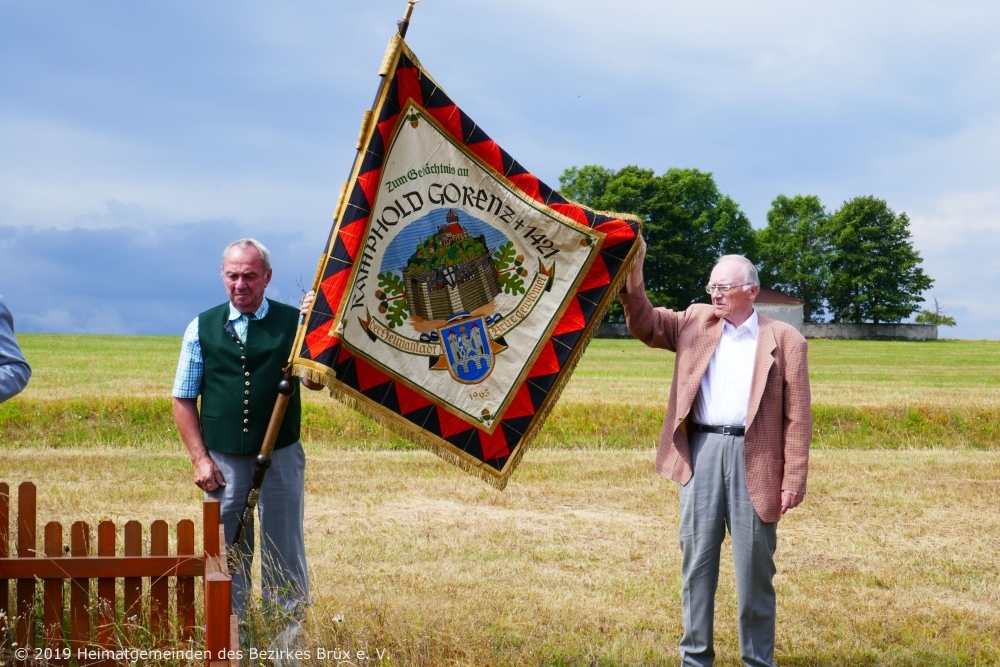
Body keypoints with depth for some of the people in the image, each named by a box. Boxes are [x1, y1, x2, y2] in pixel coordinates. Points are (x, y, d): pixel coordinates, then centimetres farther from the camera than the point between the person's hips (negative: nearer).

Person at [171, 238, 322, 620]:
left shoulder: (292, 322, 2)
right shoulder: (202, 328, 5)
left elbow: (313, 382, -9)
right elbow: (183, 400, 8)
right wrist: (200, 459, -1)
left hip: (281, 458, -1)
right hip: (223, 461, 1)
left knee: (284, 556, 6)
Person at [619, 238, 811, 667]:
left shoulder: (784, 339, 1)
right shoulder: (694, 323, 12)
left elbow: (797, 417, -2)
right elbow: (644, 324, 6)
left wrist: (793, 481, -8)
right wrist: (633, 276, -11)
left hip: (753, 458, -3)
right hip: (701, 452, 3)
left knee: (754, 568, 4)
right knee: (696, 560, 8)